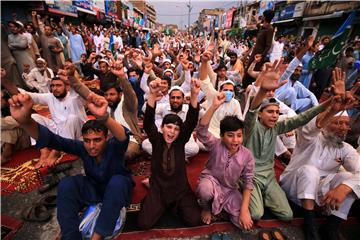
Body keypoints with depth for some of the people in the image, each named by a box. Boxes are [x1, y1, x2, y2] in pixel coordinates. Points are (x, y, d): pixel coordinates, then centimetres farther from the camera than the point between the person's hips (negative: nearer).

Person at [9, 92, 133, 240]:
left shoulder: (113, 147, -27)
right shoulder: (82, 147, -17)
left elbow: (123, 137, -51)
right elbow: (52, 140, -29)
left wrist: (104, 117, -72)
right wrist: (25, 121, -50)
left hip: (118, 189, -3)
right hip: (93, 189, 3)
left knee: (117, 181, -37)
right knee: (67, 184, -23)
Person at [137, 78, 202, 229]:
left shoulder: (180, 141, -10)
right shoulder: (156, 139, -12)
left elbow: (191, 122, -24)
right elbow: (148, 123, -29)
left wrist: (194, 95, -40)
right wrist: (152, 96, -48)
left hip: (181, 188, 1)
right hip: (158, 188, 0)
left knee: (194, 221, -9)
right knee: (144, 224, -9)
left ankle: (177, 205, 21)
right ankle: (155, 203, 23)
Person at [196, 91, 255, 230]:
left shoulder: (247, 155, -14)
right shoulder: (216, 145, -20)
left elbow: (247, 182, -9)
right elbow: (201, 131, -39)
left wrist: (244, 210, -15)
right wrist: (214, 106, -49)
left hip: (230, 190, 3)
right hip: (211, 179, -2)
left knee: (244, 224, -11)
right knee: (205, 190, -39)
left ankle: (223, 206, 20)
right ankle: (206, 207, 1)